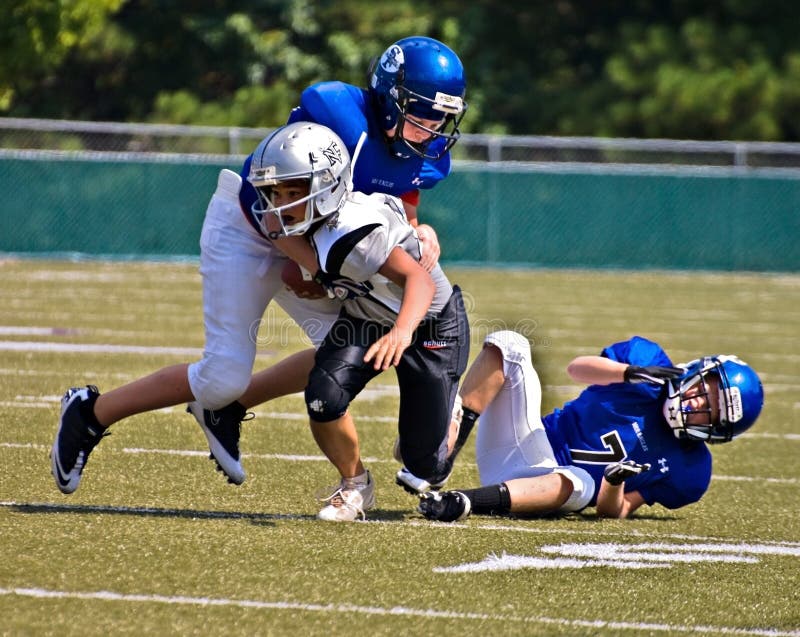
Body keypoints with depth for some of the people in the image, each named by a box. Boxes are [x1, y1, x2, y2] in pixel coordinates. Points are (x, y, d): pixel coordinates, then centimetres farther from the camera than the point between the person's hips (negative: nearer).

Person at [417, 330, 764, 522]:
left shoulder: (689, 472, -4)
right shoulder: (648, 359, 2)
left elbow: (612, 511, -6)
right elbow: (576, 368, -3)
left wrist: (617, 482, -29)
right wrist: (631, 373, -19)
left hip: (552, 481, -4)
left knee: (579, 484, -41)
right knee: (509, 346, -16)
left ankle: (463, 502, -54)